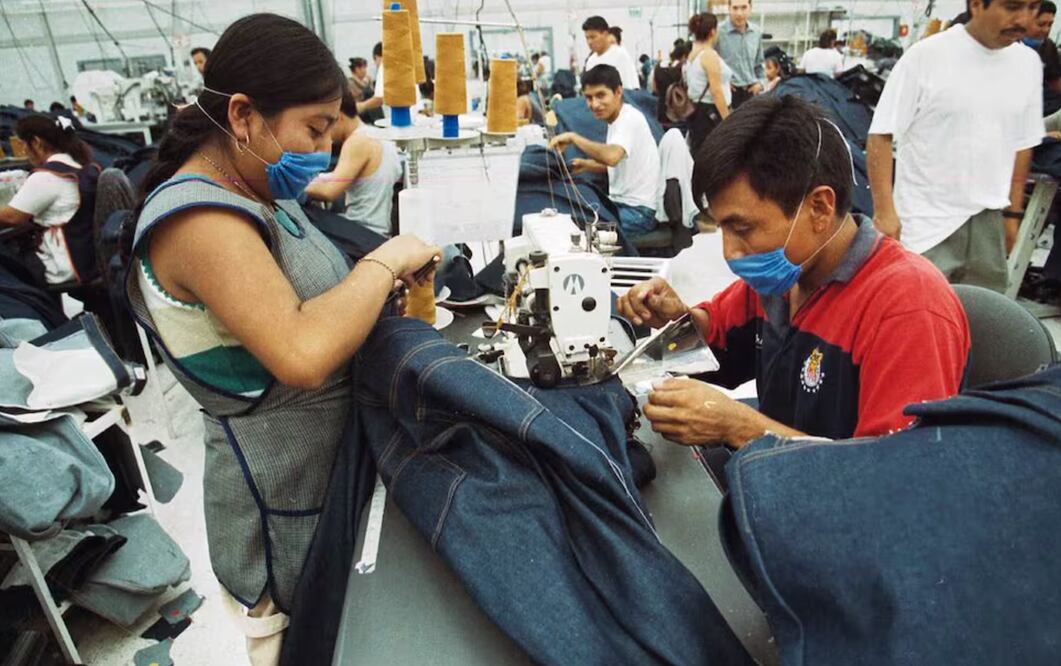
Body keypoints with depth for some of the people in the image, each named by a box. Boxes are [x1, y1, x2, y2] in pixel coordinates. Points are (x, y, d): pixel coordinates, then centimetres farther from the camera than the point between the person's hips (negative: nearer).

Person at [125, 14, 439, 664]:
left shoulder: (253, 190, 4)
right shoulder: (198, 218, -26)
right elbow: (302, 355, -38)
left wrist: (381, 285, -5)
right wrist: (387, 260, -26)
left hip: (333, 457, 8)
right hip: (284, 494, -8)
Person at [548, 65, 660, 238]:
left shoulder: (630, 119, -16)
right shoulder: (616, 120, 11)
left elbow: (612, 156, -36)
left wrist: (573, 137, -27)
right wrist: (587, 165, 10)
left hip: (638, 212, -9)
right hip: (620, 203, 9)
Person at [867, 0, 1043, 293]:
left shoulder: (1028, 63, 8)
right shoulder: (926, 56, -10)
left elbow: (1023, 144, 16)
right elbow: (880, 135, -10)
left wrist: (1013, 212, 16)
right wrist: (884, 211, -16)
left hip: (988, 223, 6)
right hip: (926, 224, -5)